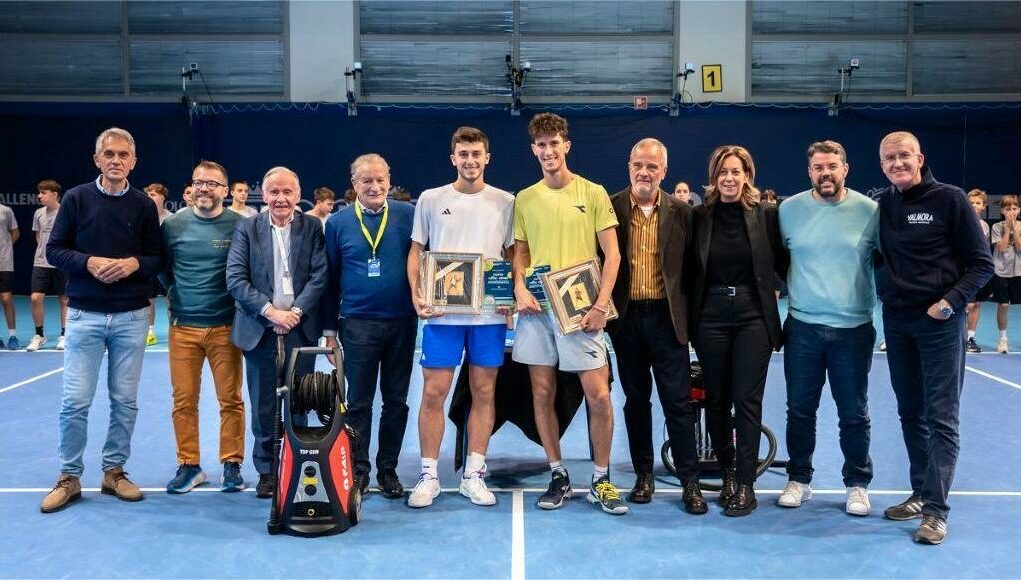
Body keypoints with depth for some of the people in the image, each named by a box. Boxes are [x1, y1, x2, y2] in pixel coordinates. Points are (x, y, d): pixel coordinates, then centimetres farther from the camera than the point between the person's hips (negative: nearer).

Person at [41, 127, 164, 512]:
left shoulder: (144, 205, 4)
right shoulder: (76, 198, 1)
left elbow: (157, 259, 6)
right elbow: (54, 250, 1)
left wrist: (133, 263, -14)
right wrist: (89, 262, -16)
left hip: (131, 317, 2)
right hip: (85, 314, -1)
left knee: (125, 401, 7)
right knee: (75, 401, -1)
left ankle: (114, 471, 22)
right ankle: (69, 477, 14)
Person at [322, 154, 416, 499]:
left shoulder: (408, 215, 0)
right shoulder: (338, 223, 2)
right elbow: (330, 278, 6)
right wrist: (330, 329, 5)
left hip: (402, 322, 1)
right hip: (358, 324, 0)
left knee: (396, 401, 9)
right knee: (358, 402, 6)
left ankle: (388, 469, 21)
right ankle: (358, 470, 18)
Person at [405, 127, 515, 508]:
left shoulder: (505, 202, 6)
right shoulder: (430, 199, 5)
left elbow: (514, 254, 11)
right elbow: (416, 252, 8)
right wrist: (416, 295, -5)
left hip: (490, 312, 1)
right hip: (442, 312, -1)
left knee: (484, 392, 6)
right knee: (433, 392, -1)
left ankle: (473, 475, 17)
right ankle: (429, 476, 11)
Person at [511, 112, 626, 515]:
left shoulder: (592, 193, 0)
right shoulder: (524, 199, 9)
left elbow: (612, 254, -1)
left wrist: (600, 305, -11)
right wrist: (519, 288, -5)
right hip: (536, 307, 3)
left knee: (598, 395, -5)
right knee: (542, 393, 6)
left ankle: (601, 480, 12)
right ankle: (558, 476, 20)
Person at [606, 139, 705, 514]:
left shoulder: (680, 212, 3)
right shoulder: (611, 208, 1)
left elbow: (689, 265, 4)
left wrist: (686, 312, -2)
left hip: (667, 316, -1)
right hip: (626, 316, 1)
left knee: (678, 402, 1)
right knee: (636, 399, 11)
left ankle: (690, 481, 10)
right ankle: (644, 475, 23)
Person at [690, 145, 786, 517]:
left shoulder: (765, 215, 0)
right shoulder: (700, 216, 3)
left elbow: (781, 263, 5)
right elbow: (689, 269, 7)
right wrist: (689, 314, 1)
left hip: (753, 316, -2)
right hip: (711, 316, 2)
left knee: (747, 400, -3)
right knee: (716, 400, 8)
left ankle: (746, 485, 5)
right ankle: (728, 474, 23)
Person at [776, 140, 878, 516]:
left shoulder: (869, 210, -3)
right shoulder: (789, 209, 1)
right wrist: (794, 287, 8)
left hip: (854, 328, -1)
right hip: (802, 326, 1)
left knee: (854, 414, 8)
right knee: (800, 410, 10)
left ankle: (857, 484, 23)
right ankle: (799, 479, 25)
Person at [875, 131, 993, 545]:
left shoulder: (949, 199, -7)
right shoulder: (881, 205, 6)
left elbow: (982, 263, -7)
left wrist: (951, 301, -17)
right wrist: (886, 291, 2)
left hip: (940, 322, -5)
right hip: (896, 321, 5)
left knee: (941, 416, -4)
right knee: (911, 414, 12)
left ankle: (935, 509, -1)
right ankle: (920, 493, 23)